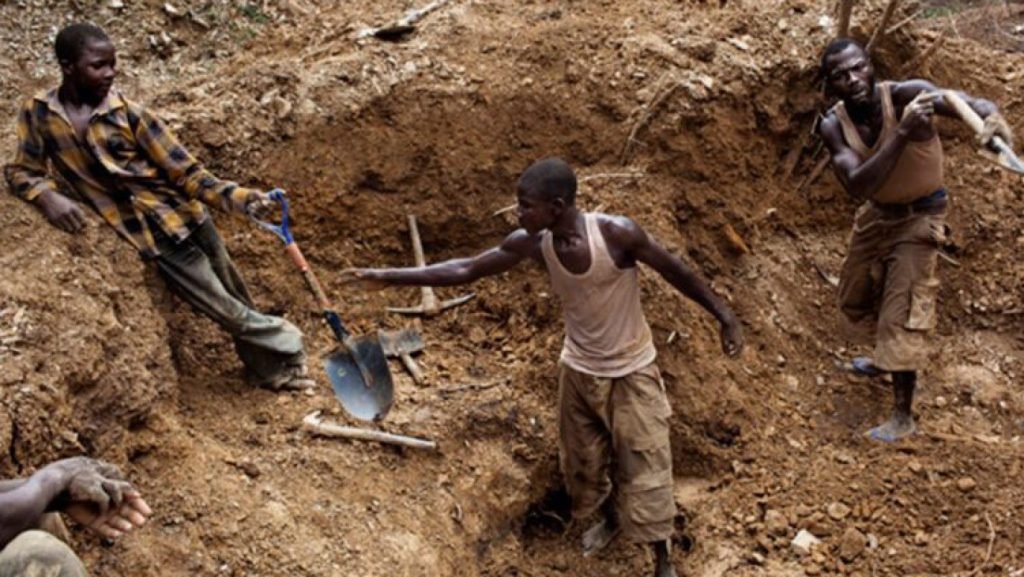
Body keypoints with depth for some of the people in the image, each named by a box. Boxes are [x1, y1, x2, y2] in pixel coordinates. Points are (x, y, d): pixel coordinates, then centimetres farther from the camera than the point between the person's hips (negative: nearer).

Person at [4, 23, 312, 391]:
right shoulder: (38, 113, -2)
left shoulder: (128, 113, -6)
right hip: (154, 237, -1)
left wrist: (237, 197, -21)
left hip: (186, 218, 1)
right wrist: (47, 196, -16)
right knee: (229, 311, 1)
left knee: (236, 299, 12)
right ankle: (284, 345, 24)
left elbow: (185, 171, -6)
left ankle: (270, 370, 32)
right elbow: (21, 171, 7)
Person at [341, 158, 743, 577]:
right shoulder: (532, 244, -17)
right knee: (583, 462, 22)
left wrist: (724, 317, -10)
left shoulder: (616, 233, -29)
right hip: (578, 371, 4)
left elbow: (675, 271, -15)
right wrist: (389, 277, -12)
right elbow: (465, 269, -10)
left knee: (643, 470, 5)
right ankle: (609, 520, 52)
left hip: (631, 373, -4)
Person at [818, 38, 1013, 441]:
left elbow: (960, 101, -47)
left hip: (919, 216, -5)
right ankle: (887, 359, 50)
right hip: (876, 213, 5)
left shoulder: (905, 94, -29)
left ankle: (902, 417, 0)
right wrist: (902, 134, -48)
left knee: (903, 312, -10)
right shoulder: (833, 125, -20)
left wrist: (992, 117, -70)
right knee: (855, 298, 21)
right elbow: (857, 187, -35)